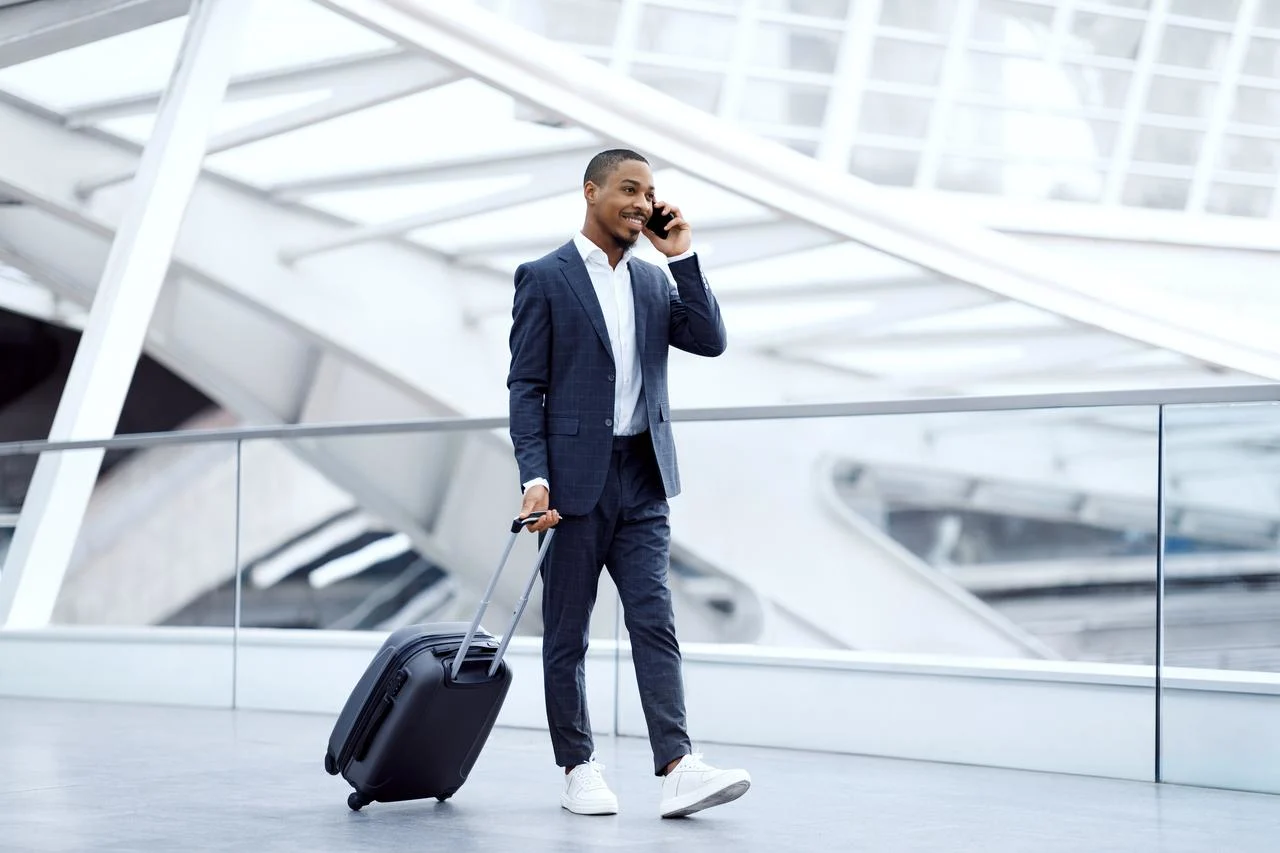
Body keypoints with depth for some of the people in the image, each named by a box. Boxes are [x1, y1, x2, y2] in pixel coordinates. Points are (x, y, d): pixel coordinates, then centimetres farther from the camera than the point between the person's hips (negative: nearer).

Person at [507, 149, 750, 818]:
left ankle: (676, 769, -12)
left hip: (643, 482, 4)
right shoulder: (544, 279, -2)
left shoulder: (655, 283, 14)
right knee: (567, 633, 5)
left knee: (655, 622, -5)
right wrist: (535, 477, -15)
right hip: (575, 479, -4)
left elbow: (710, 340, 1)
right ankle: (578, 768, 15)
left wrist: (682, 257, -2)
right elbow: (526, 386, -6)